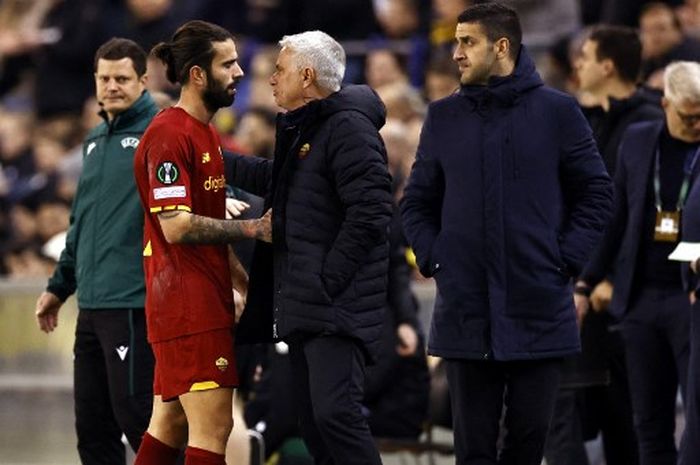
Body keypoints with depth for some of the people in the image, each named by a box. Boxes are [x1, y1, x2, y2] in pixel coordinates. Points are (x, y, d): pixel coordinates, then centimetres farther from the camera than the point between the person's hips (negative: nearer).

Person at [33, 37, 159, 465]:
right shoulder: (95, 141, 19)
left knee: (136, 418, -9)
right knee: (93, 429, 10)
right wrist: (60, 285, 28)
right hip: (92, 304, 8)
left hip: (133, 304, -8)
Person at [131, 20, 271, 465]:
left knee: (170, 425, 12)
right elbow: (176, 226, -21)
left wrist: (247, 284, 20)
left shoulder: (207, 134, 18)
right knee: (212, 429, -11)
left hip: (206, 299, 10)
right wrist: (253, 228, -16)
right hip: (187, 305, -10)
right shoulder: (169, 134, -14)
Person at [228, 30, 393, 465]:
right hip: (303, 306, 10)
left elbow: (370, 212, -21)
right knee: (313, 421, 10)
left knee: (334, 413, -19)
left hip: (338, 305, -10)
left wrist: (328, 280, -22)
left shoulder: (349, 128, -13)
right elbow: (277, 179, 38)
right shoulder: (301, 129, 19)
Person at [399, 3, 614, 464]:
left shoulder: (557, 111, 0)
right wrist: (433, 259, -1)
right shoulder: (444, 116, 7)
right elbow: (418, 201, 13)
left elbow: (596, 194, 3)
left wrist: (567, 260, -6)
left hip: (539, 309, -1)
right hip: (465, 310, 1)